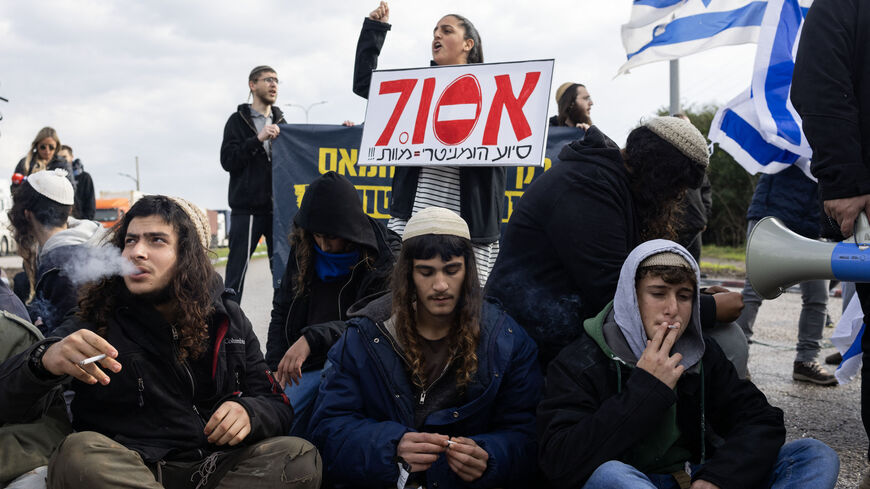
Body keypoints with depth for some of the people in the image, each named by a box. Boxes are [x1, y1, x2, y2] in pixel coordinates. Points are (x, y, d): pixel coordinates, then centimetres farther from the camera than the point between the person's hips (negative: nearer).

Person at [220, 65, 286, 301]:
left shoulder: (280, 122, 17)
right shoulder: (238, 120, 3)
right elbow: (228, 160, -7)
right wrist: (258, 139, -18)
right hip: (247, 208, -4)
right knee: (237, 268, -5)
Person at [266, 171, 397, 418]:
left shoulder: (384, 259, -9)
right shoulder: (303, 251, 7)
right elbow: (281, 312, 14)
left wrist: (312, 338, -29)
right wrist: (276, 368, 1)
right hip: (305, 369, 4)